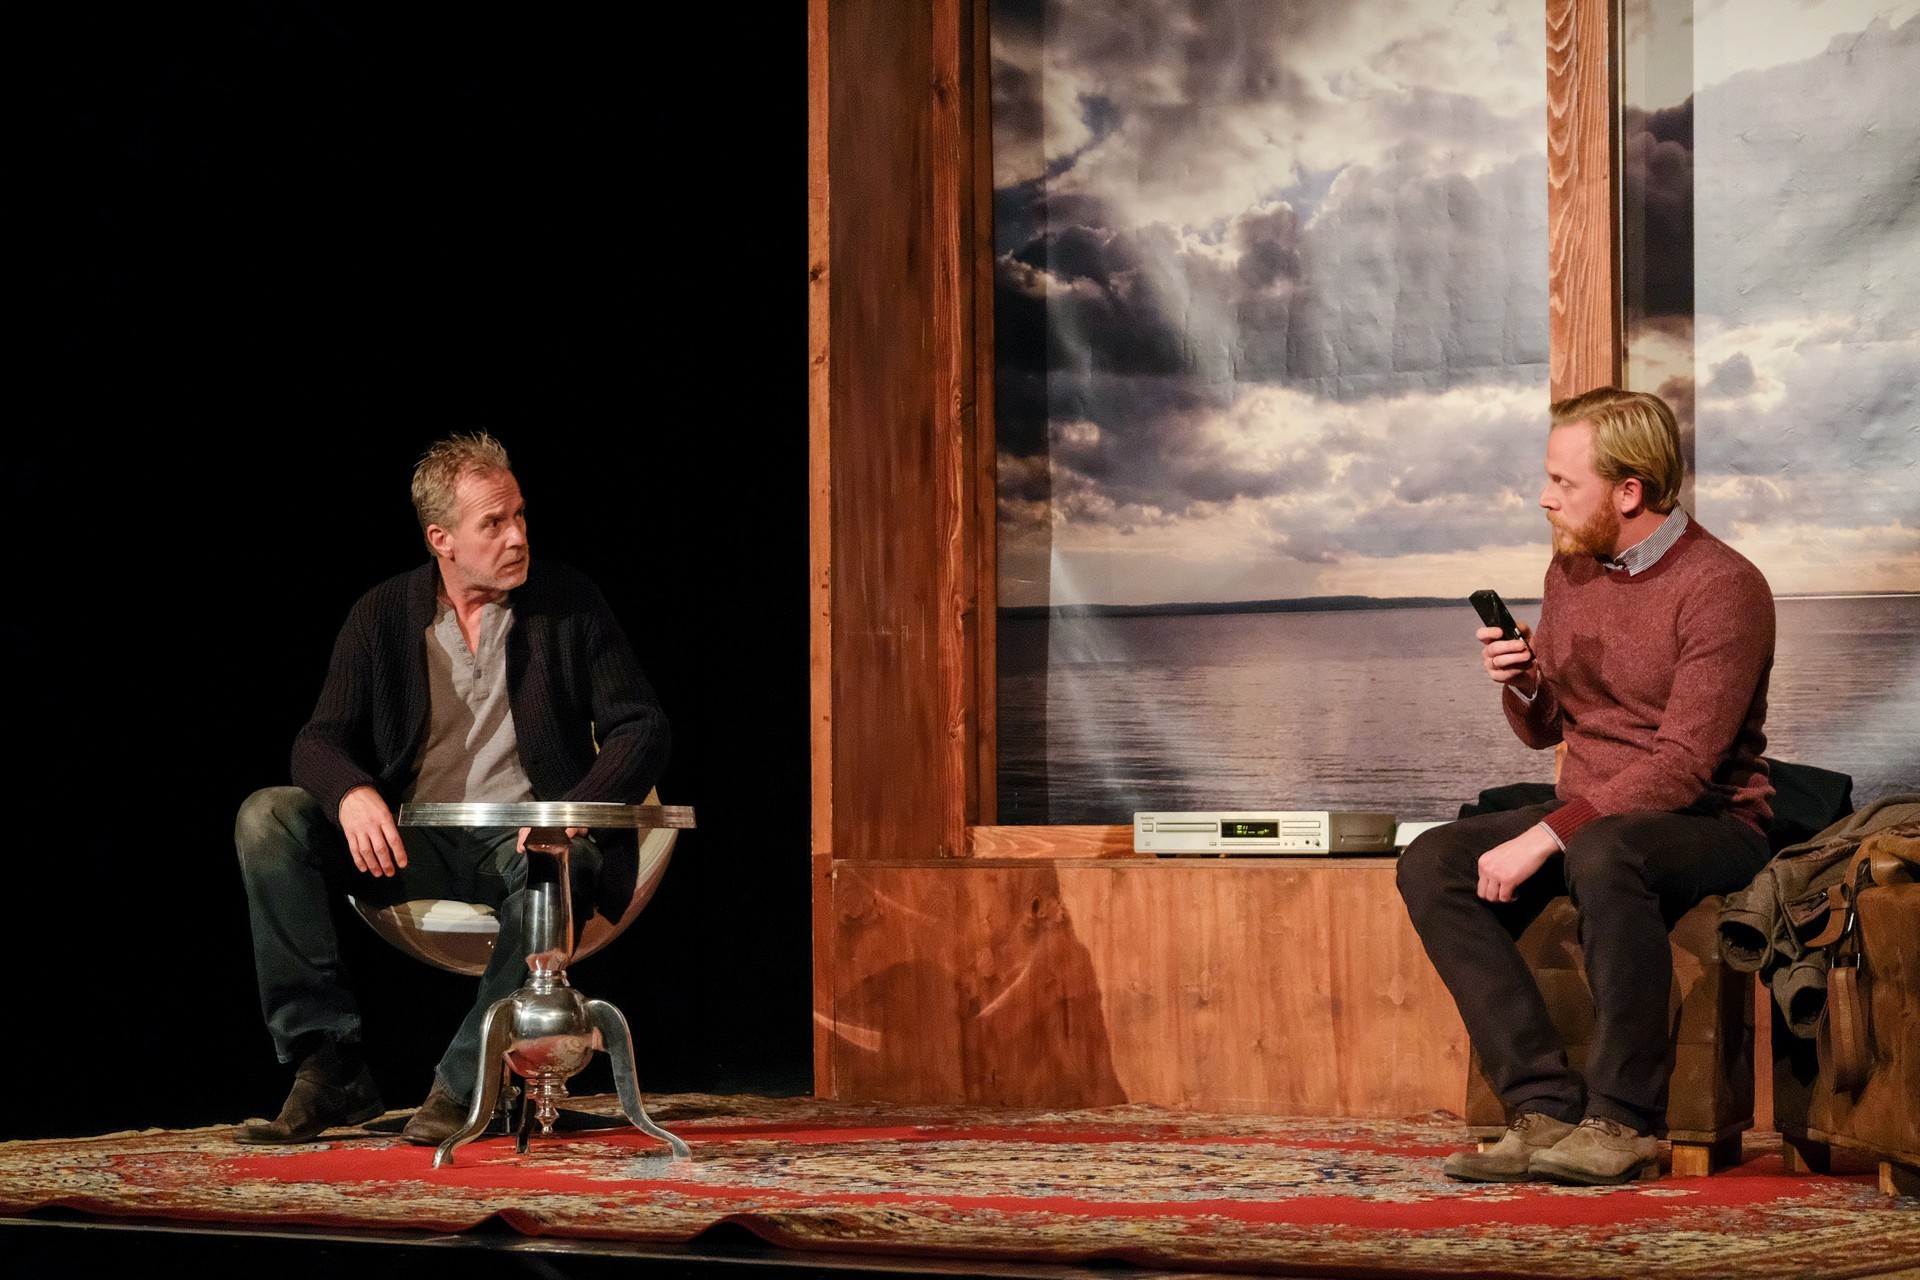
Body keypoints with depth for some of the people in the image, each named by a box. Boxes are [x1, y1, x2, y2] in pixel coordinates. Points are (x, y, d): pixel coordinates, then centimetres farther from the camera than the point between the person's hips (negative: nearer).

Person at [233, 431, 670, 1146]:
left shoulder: (568, 603, 1)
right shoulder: (382, 616, 5)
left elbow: (642, 728, -1)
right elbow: (320, 739, 0)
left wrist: (577, 809, -21)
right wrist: (352, 793, -26)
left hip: (523, 840, -2)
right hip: (412, 845, 3)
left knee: (561, 865, -39)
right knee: (267, 818, -20)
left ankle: (463, 1086, -24)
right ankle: (329, 1066, -19)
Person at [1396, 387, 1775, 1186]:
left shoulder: (1722, 588, -16)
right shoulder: (1573, 567, 8)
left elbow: (1683, 764, -24)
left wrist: (1545, 838, -29)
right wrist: (1521, 685, -7)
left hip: (1709, 822, -7)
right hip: (1589, 812, 7)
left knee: (1602, 855, -40)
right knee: (1431, 863, -16)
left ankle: (1623, 1121, -28)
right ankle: (1546, 1109, -23)